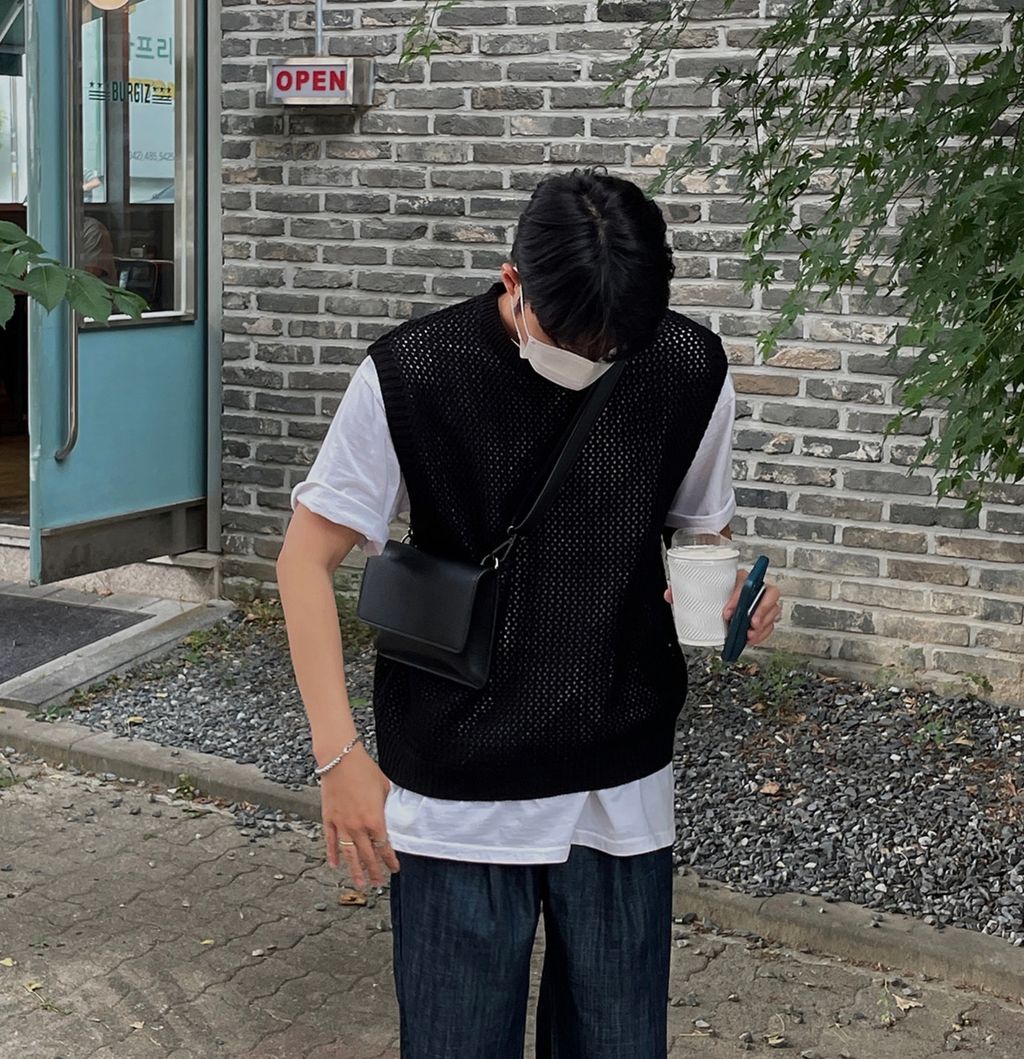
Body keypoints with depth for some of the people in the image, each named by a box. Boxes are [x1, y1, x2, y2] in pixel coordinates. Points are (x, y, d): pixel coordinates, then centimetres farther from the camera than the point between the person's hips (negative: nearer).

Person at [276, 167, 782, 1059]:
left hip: (623, 789, 3)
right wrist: (339, 755, -12)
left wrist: (733, 592, -13)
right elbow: (307, 559, -6)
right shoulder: (411, 373, -14)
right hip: (457, 798, -2)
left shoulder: (691, 371, -5)